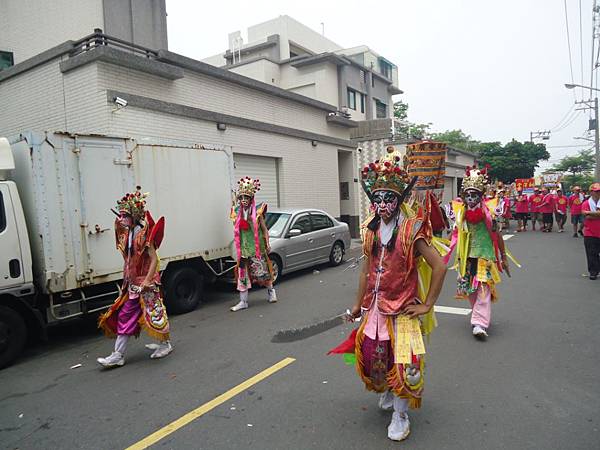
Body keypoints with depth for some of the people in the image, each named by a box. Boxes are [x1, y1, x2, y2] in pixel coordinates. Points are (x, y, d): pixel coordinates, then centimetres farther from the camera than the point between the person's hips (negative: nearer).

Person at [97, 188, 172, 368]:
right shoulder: (127, 234, 7)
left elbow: (154, 260, -19)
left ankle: (165, 344, 24)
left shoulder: (144, 234, -15)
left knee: (154, 313, 4)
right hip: (132, 283, 8)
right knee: (124, 316, 8)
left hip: (146, 282, -8)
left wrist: (147, 281, -24)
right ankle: (118, 355, 14)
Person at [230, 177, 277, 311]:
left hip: (257, 248, -3)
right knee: (242, 274, 3)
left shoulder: (257, 211, -3)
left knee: (262, 272, 4)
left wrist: (267, 245, -8)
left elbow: (264, 229, -2)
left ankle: (271, 291, 31)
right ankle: (243, 302, 12)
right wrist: (238, 248, 12)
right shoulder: (237, 213, 6)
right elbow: (236, 231, 13)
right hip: (243, 248, 3)